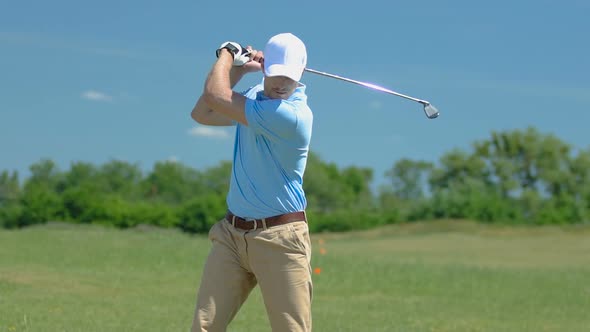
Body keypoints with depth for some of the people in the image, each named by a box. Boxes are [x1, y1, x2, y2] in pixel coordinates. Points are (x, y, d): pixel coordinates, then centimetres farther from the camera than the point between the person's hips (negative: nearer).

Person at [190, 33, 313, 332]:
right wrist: (237, 70, 6)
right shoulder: (256, 96, 10)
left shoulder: (293, 114, -19)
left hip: (279, 238, -7)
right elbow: (202, 114, 14)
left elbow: (214, 96, -15)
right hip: (231, 232, 7)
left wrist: (227, 54, 4)